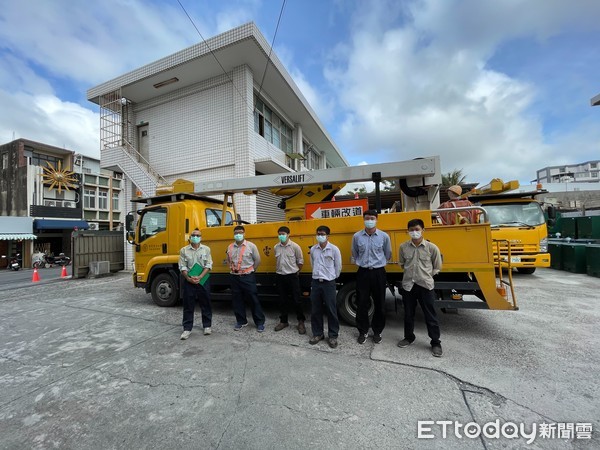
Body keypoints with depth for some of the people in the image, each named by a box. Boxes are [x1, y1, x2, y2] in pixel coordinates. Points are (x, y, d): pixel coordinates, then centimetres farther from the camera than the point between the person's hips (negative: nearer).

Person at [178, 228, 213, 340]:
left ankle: (207, 326, 22)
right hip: (189, 281, 0)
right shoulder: (184, 250, 2)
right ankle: (187, 329, 17)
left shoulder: (206, 249, 0)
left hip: (203, 281, 0)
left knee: (205, 304, 8)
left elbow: (208, 265, -5)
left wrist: (199, 277, -14)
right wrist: (189, 278, -14)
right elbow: (182, 267, -1)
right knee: (188, 306, 6)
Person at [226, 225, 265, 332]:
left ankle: (260, 322, 12)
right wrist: (232, 269, 10)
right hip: (234, 277, 4)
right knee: (237, 300, 11)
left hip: (248, 277, -4)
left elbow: (257, 260, 0)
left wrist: (251, 270, 4)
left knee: (253, 300, 1)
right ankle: (241, 321, 27)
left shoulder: (251, 246, -7)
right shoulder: (230, 247, 5)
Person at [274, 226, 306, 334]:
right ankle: (283, 321, 27)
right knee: (282, 300, 13)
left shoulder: (295, 246, -10)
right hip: (280, 276, 4)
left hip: (292, 276, -4)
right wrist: (277, 271, 14)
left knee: (297, 300, 3)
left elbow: (300, 261, -1)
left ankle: (301, 322, 17)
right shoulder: (276, 247, 2)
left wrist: (296, 272, 5)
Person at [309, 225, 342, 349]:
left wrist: (331, 277, 7)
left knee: (331, 310, 4)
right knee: (315, 310, 10)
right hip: (315, 282, 4)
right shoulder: (313, 249, 3)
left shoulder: (334, 249, -8)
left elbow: (338, 267, 0)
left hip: (329, 283, -4)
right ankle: (317, 334, 26)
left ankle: (333, 336, 19)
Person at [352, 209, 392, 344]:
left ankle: (377, 332, 29)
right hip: (363, 273, 0)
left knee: (379, 304, 10)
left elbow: (388, 255, 10)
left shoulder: (384, 236, -5)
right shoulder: (357, 236, -3)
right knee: (362, 304, 7)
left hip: (378, 273, 0)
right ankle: (363, 331, 24)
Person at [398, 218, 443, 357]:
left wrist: (426, 276, 2)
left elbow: (437, 267, 5)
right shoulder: (403, 247, -2)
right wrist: (410, 272, 7)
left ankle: (435, 343, 25)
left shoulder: (432, 247, -7)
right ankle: (409, 337, 34)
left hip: (425, 285, -2)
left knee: (430, 316, 8)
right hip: (408, 285, 2)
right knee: (408, 314, 15)